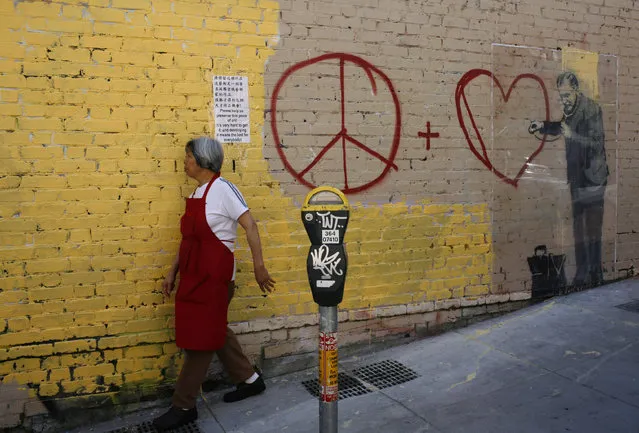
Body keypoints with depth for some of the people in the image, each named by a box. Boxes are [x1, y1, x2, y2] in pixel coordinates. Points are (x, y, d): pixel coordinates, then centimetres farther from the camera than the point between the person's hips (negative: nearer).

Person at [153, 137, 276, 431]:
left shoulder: (222, 189, -13)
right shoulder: (196, 194, 12)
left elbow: (250, 226, -17)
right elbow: (188, 239, 16)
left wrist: (259, 267, -18)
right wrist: (173, 272, 16)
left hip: (214, 275, -9)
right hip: (194, 274, 9)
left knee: (200, 339, 1)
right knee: (214, 332, 17)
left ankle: (184, 407, 15)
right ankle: (249, 380, 33)